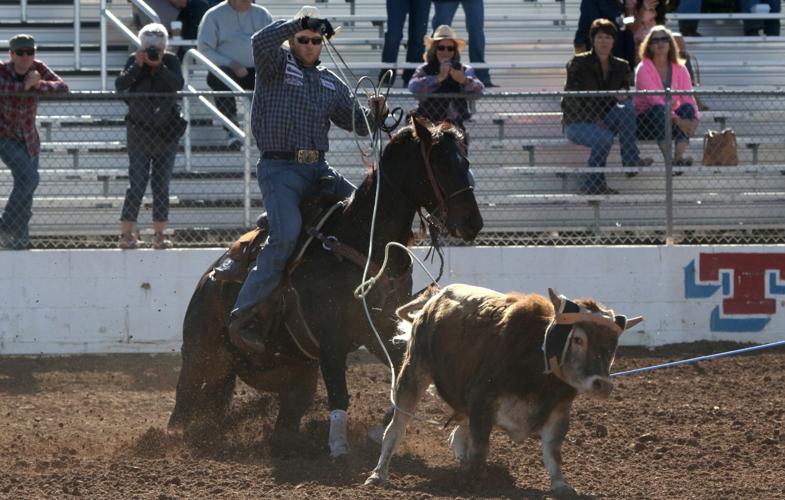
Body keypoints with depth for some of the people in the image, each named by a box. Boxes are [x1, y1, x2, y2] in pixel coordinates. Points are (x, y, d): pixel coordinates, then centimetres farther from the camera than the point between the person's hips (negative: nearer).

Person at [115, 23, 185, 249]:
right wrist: (138, 65, -21)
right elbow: (120, 85, -14)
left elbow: (178, 83, -17)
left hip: (166, 134, 2)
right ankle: (127, 234, -3)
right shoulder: (134, 61, -2)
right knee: (137, 185, -7)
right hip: (140, 133, -2)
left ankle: (159, 234, 10)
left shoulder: (171, 61, -1)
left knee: (162, 186, 4)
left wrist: (158, 66, -25)